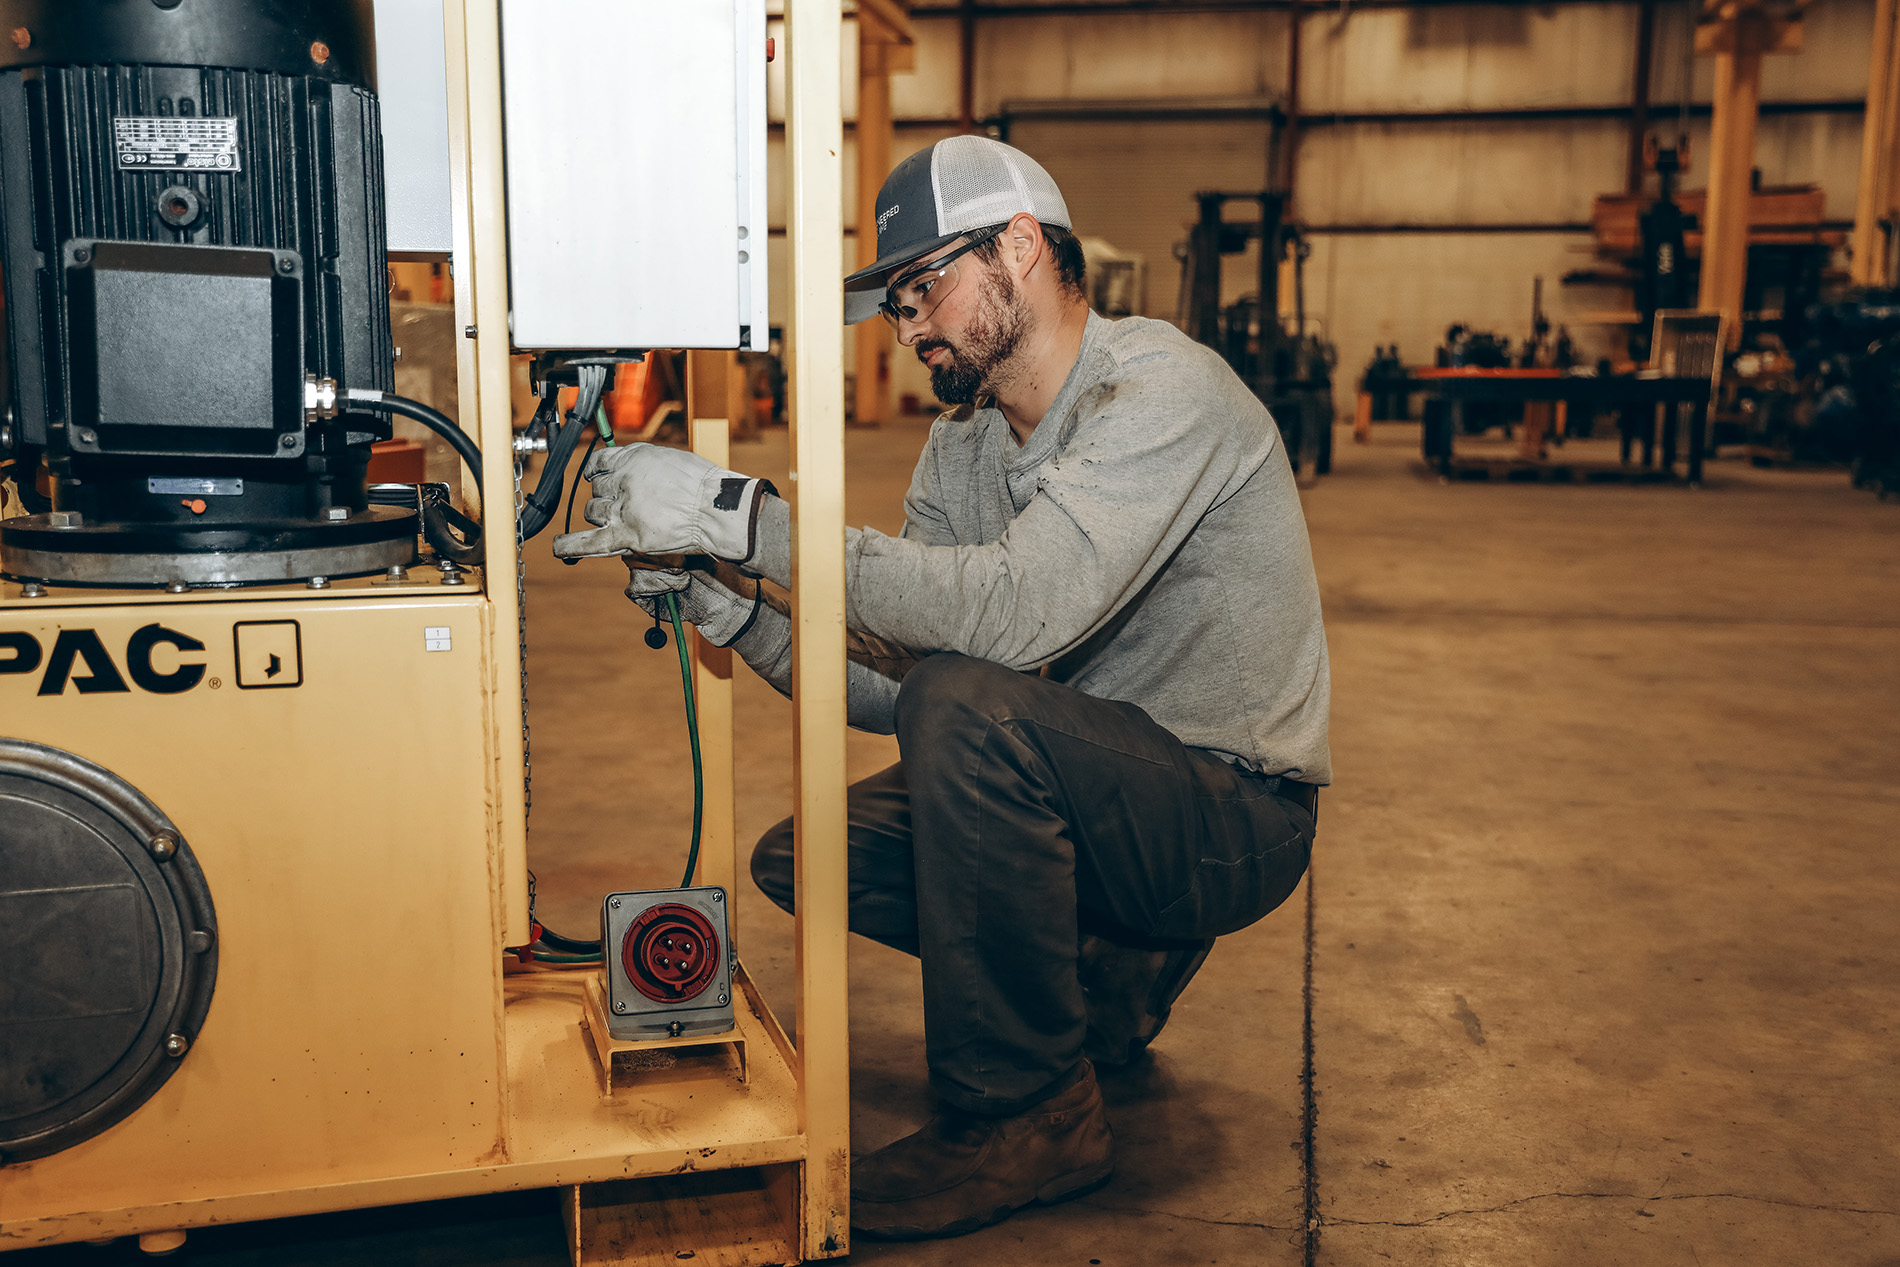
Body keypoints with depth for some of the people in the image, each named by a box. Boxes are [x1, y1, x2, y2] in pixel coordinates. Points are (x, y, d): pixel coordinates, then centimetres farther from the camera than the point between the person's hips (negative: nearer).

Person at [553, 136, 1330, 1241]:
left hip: (1233, 813, -8)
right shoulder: (963, 446, 5)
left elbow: (1016, 610, -38)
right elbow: (899, 682, 0)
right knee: (807, 855, 0)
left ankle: (1029, 1112, -14)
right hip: (1088, 793, 8)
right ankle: (1105, 981, 17)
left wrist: (743, 516, -36)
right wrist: (741, 617, -15)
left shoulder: (1160, 389, -21)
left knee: (970, 706, -33)